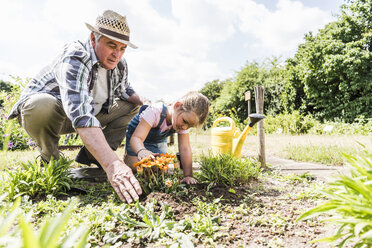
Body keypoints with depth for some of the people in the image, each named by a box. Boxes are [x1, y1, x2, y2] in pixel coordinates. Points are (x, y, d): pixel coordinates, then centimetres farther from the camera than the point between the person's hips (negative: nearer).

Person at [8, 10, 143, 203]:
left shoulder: (119, 65, -9)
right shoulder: (75, 58, -32)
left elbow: (125, 91, 12)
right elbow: (81, 114, -48)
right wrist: (112, 164, -58)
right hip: (40, 113, -6)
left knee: (131, 107, 0)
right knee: (42, 105, -40)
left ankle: (89, 155, -1)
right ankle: (49, 158, -7)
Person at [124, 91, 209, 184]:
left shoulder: (183, 124, -26)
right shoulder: (154, 112, -42)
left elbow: (185, 149, -26)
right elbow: (136, 138, -46)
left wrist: (188, 175, -31)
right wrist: (141, 151, -68)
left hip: (158, 141, 4)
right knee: (134, 166, -14)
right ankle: (126, 156, 18)